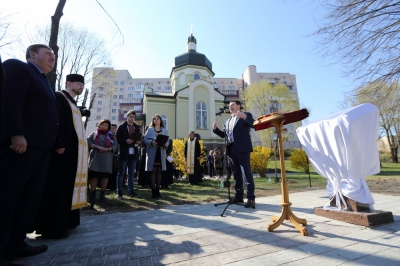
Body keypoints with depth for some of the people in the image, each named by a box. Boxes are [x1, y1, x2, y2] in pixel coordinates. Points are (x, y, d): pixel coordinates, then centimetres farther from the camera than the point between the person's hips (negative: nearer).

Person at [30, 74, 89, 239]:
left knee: (66, 185, 11)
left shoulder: (73, 104, 24)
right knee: (56, 186, -6)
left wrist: (80, 149, 16)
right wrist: (59, 144, -25)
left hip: (72, 150, 9)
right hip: (63, 149, -9)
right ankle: (51, 227, 0)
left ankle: (64, 220, 20)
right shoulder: (59, 97, -2)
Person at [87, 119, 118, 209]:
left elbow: (116, 145, 4)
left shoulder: (111, 135, 12)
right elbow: (88, 142, 1)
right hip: (95, 157, 0)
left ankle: (102, 194, 10)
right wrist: (97, 147, -12)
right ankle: (92, 196, 1)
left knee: (105, 175, -1)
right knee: (94, 175, -6)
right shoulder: (94, 133, 13)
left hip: (107, 158, 1)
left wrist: (107, 149, -12)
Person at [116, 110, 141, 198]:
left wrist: (139, 141, -5)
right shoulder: (121, 127, 2)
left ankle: (131, 191, 19)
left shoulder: (137, 128, 14)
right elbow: (117, 138, -4)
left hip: (134, 153, 4)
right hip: (124, 153, -4)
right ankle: (119, 192, 11)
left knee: (131, 173, 11)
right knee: (121, 173, 3)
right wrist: (126, 141, -19)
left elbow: (140, 138, 17)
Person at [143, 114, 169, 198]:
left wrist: (166, 144, -12)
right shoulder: (149, 129, 5)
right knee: (153, 171, 0)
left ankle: (157, 190, 17)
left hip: (161, 153, 3)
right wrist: (151, 142, -20)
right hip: (152, 153, -2)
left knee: (159, 172, 7)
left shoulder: (164, 130, 13)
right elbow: (145, 140, -2)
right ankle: (153, 190, 8)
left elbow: (168, 141, 10)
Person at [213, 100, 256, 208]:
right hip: (232, 149, 7)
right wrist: (215, 129, 8)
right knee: (236, 173, 10)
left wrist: (244, 117, -29)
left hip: (242, 148, -7)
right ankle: (239, 195, 19)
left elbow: (253, 124, -13)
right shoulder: (228, 121, 23)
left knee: (247, 172, -6)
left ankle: (251, 198, -2)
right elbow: (225, 135, 21)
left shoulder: (246, 115, 5)